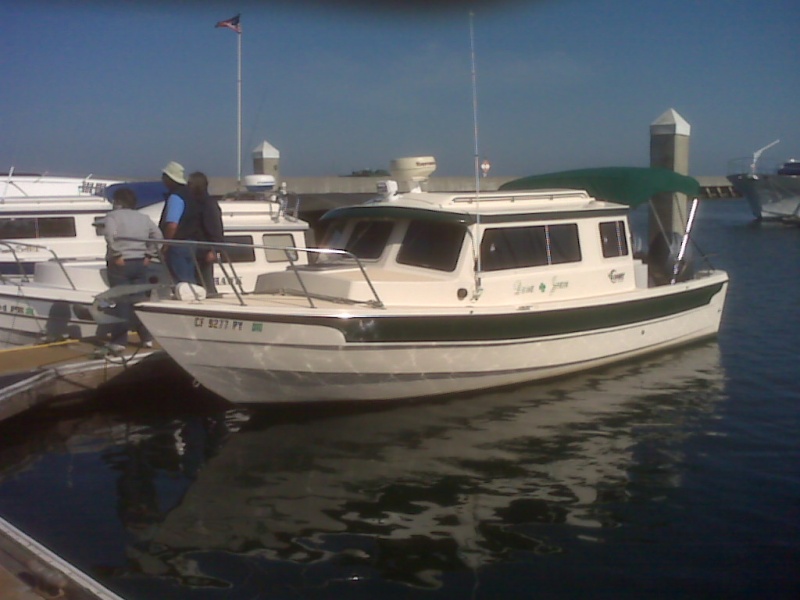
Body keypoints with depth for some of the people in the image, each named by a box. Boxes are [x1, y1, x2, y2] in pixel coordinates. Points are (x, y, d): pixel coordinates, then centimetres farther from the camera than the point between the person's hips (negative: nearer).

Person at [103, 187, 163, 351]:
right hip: (140, 263, 5)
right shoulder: (143, 217, 11)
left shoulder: (113, 216, -5)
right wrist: (149, 254, 8)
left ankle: (119, 341, -2)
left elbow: (110, 235, -22)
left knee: (121, 301, -3)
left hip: (120, 264, -5)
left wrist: (116, 255, -16)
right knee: (140, 300, 13)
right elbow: (158, 236, 7)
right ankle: (147, 337, 15)